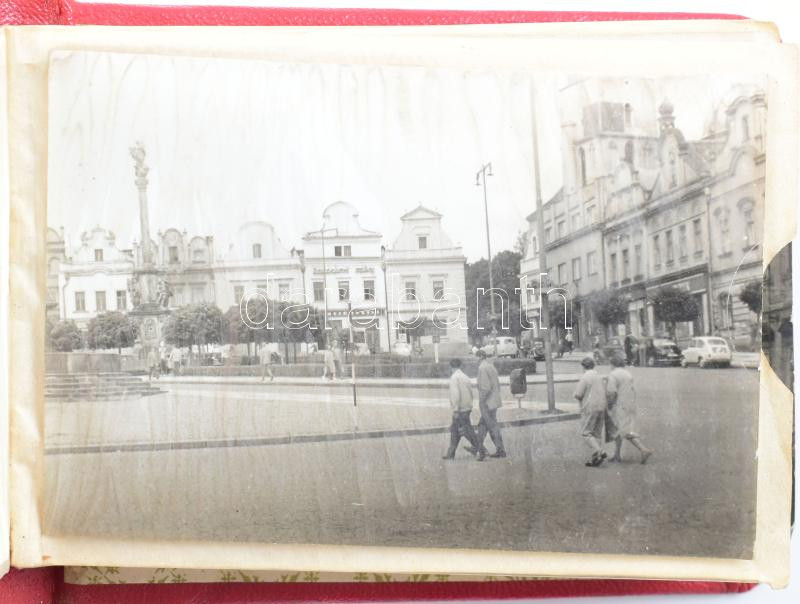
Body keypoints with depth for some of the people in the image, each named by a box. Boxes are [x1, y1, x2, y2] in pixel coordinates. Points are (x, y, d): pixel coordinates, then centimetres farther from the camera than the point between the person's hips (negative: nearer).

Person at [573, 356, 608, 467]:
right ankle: (595, 459, 10)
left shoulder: (585, 377, -12)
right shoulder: (600, 377, 11)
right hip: (601, 407, 7)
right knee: (597, 433, 11)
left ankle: (599, 452, -16)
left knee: (586, 433, -1)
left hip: (590, 409, -7)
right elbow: (604, 392, 17)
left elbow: (578, 395, -15)